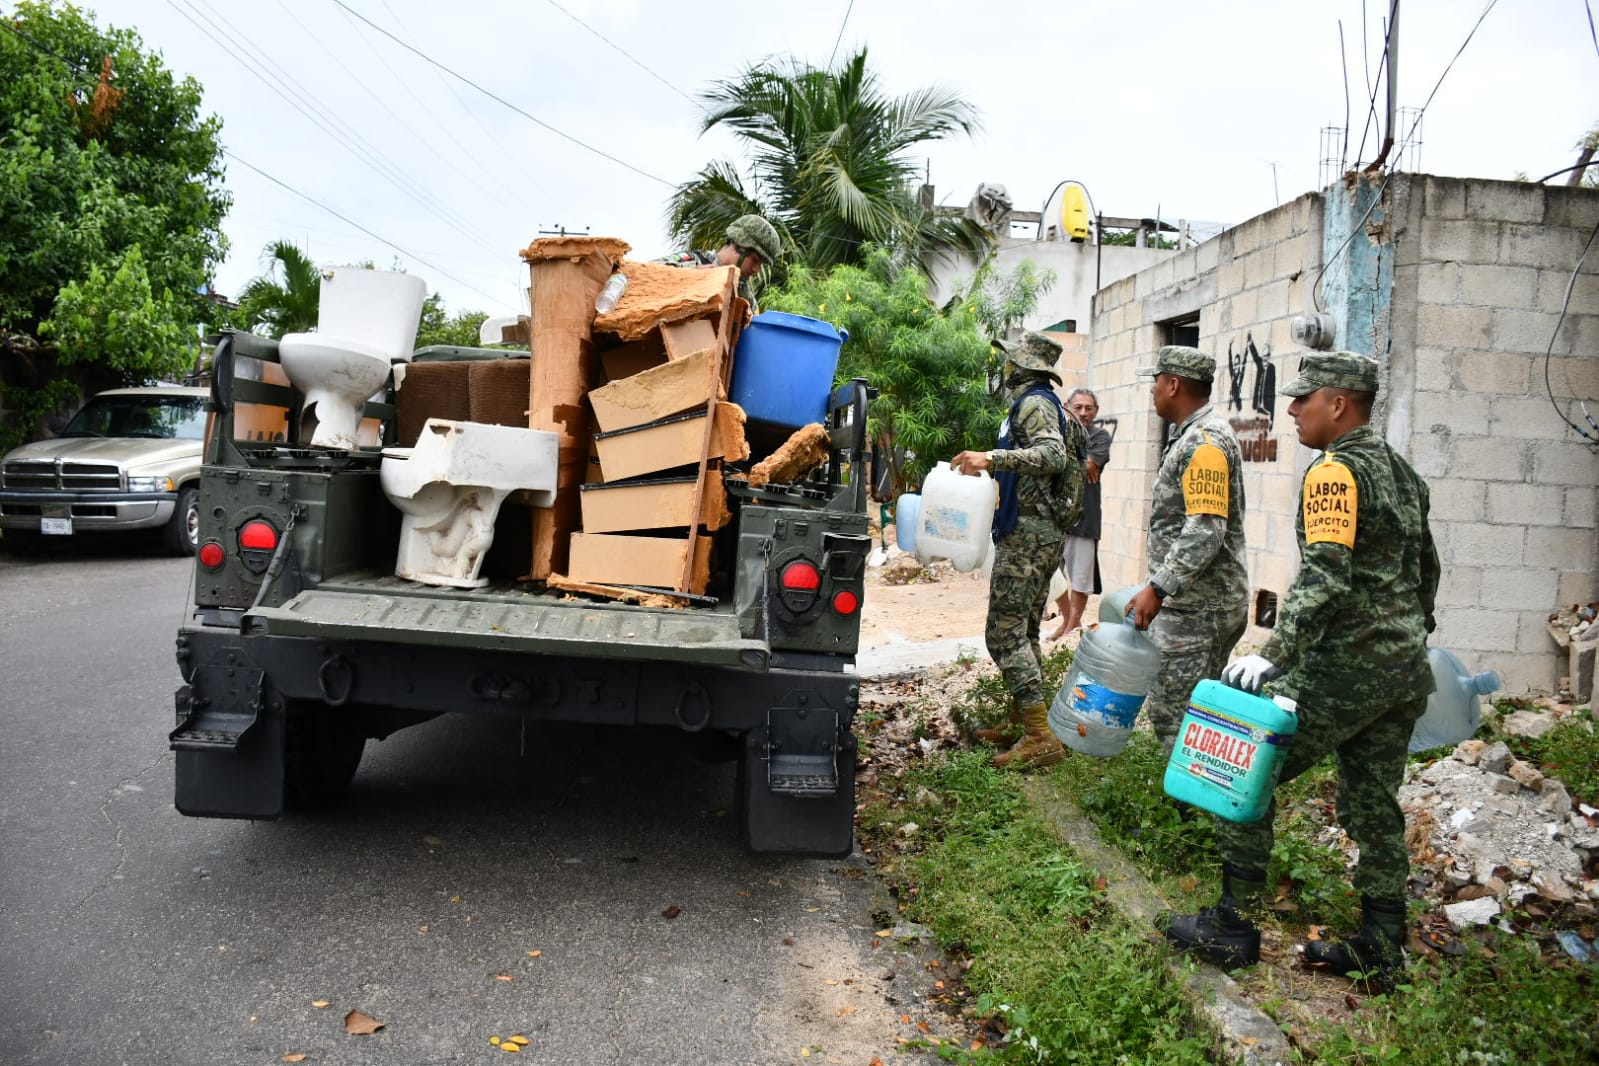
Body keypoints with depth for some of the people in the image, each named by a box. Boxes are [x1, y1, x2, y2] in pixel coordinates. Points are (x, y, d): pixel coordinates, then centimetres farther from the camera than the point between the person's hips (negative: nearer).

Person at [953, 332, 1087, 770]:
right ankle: (1022, 721, 21)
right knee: (1024, 630, 14)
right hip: (1046, 532, 11)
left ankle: (1041, 738, -14)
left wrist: (992, 458, -36)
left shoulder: (1034, 402, -11)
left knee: (1005, 632, -12)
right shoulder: (1043, 404, 21)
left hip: (1027, 534, -11)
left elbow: (1053, 455, -28)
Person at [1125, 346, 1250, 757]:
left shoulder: (1204, 442, -16)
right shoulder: (1195, 436, 16)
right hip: (1194, 601, 10)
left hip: (1200, 609, -10)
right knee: (1169, 706, 15)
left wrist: (1157, 589, -24)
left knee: (1173, 711, -6)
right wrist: (1163, 588, 22)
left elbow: (1204, 533, -25)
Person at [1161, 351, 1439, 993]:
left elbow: (1324, 580, -26)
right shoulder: (1401, 471, 14)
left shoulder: (1335, 472, -14)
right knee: (1373, 806, 15)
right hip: (1406, 673, 9)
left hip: (1344, 668, -9)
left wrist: (1274, 657, -29)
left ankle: (1232, 928, 6)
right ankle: (1380, 952, 23)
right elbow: (1426, 571, 23)